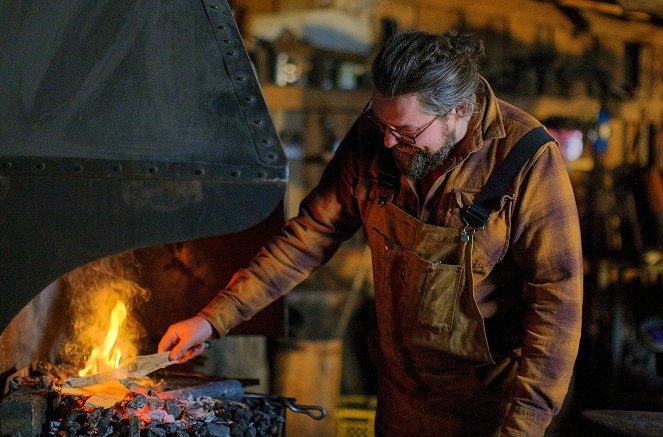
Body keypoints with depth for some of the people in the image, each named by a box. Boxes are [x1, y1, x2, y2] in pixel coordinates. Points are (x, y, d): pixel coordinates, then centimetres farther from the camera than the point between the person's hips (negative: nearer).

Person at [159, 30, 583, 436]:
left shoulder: (528, 159, -22)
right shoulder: (374, 136, -7)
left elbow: (556, 300, -20)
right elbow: (312, 233, -1)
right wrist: (214, 317, -5)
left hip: (488, 402, -4)